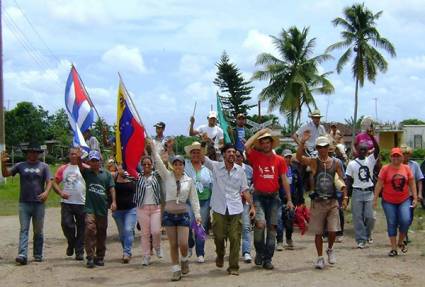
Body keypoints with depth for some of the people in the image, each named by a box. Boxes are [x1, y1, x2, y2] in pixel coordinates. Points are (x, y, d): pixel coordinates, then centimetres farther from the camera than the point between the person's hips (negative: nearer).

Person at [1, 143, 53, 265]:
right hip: (24, 203, 0)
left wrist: (46, 192, -20)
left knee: (38, 231, 8)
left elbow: (49, 181, 0)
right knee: (24, 229, -7)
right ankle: (22, 255, -14)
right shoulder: (20, 166, 7)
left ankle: (38, 255, 18)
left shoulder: (43, 166, 6)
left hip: (39, 203, 0)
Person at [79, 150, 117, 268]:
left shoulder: (106, 174, 9)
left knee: (101, 234, 9)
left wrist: (113, 202, -6)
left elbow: (111, 188, 5)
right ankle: (90, 257, -14)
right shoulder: (87, 173, 5)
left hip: (103, 208, 2)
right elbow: (80, 165, -13)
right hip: (90, 208, -2)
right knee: (90, 230, -17)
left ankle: (100, 257, 20)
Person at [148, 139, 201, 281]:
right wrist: (153, 147, -18)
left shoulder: (189, 181, 2)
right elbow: (158, 162, -10)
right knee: (173, 245, 3)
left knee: (183, 244, -9)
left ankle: (184, 260, 22)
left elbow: (194, 199, 3)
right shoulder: (167, 176, 0)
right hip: (169, 214, 0)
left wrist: (197, 214, -5)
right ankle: (176, 270, 13)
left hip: (183, 214, 0)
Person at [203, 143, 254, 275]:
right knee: (219, 236, 6)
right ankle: (220, 255, 37)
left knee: (235, 238, -2)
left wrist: (252, 206, 4)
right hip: (219, 209, -1)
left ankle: (233, 267, 7)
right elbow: (201, 157, -7)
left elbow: (245, 190, 10)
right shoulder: (215, 166, 1)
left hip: (235, 210, 1)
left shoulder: (240, 170, 7)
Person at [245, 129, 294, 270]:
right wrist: (259, 132, -6)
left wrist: (289, 200, 4)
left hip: (273, 196, 2)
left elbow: (284, 180, 8)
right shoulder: (256, 157, 3)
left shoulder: (279, 160, 6)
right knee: (260, 223, -19)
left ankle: (267, 258, 11)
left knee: (272, 227, 3)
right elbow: (246, 146, -16)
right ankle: (259, 252, 4)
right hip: (259, 196, -2)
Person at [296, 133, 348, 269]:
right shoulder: (313, 162, -3)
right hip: (317, 202, -1)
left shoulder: (335, 163, 3)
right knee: (318, 232, 4)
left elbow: (342, 181, 8)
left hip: (332, 202, 1)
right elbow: (299, 157, -21)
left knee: (333, 231, -3)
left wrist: (345, 197, 1)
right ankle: (320, 257, 17)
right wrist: (302, 142, -33)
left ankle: (330, 249, 26)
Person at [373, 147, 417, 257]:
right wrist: (375, 199, -6)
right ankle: (394, 248, 11)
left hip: (404, 200, 2)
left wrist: (415, 198, 3)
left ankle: (400, 242, 12)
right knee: (392, 224, 2)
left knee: (406, 220, -13)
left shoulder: (406, 168, 3)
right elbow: (379, 184, -4)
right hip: (389, 201, -1)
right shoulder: (385, 169, -5)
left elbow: (412, 184, 8)